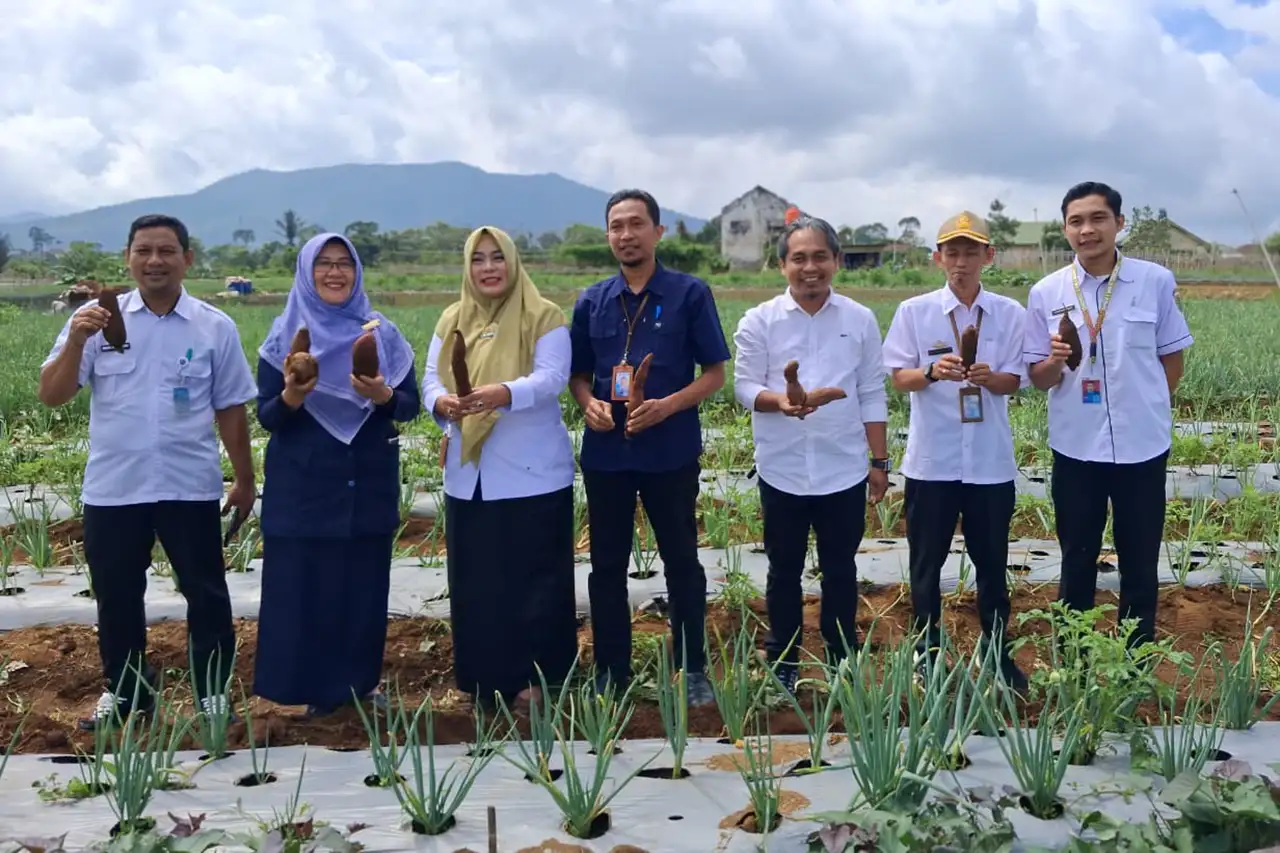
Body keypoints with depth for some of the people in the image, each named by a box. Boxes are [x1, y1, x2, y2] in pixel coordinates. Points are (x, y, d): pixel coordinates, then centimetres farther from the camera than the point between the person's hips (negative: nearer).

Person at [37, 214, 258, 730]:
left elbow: (230, 410, 5)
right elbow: (51, 396, -4)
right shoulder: (96, 319, -1)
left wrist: (245, 481, 8)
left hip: (190, 488, -1)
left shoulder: (216, 328, -1)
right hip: (112, 488, 1)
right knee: (116, 598, 14)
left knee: (205, 595, 8)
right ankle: (126, 692, 32)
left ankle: (213, 694, 23)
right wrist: (75, 342, -20)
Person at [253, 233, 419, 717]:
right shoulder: (284, 336, 1)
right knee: (303, 586, 0)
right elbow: (266, 417, -1)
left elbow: (410, 406, 0)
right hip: (302, 486, -1)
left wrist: (382, 395, -21)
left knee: (364, 585, 6)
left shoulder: (382, 334, 4)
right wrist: (291, 396, -22)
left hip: (369, 483, 1)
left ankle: (361, 682, 21)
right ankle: (315, 687, 15)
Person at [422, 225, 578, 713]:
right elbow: (431, 379, 4)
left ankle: (536, 678, 14)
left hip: (532, 474, -4)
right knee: (474, 581, 7)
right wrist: (442, 403, -21)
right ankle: (484, 681, 19)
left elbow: (551, 378, -17)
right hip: (469, 476, 5)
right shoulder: (452, 320, 11)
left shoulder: (543, 316, -4)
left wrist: (502, 393, -36)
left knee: (534, 579, 1)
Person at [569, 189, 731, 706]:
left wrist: (668, 406, -18)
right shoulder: (592, 302, 7)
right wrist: (589, 404, -8)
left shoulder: (690, 294, -3)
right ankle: (610, 674, 22)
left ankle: (692, 671, 21)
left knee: (682, 563, 8)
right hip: (605, 454, 3)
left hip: (671, 453, -3)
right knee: (607, 567, 9)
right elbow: (578, 374, 14)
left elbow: (715, 373, -2)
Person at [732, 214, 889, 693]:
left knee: (840, 571, 13)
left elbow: (872, 395, 4)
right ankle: (782, 664, 26)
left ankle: (842, 663, 27)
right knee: (784, 571, 12)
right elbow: (744, 387, -5)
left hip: (844, 471, 1)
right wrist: (779, 402, -26)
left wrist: (879, 460, 4)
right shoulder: (759, 321, -4)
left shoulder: (860, 320, 1)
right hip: (782, 472, -1)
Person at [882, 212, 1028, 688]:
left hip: (990, 460, 1)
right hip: (931, 460, -1)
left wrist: (987, 377, -22)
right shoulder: (913, 311, -2)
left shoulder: (1009, 313, 1)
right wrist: (932, 371, -24)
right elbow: (899, 379, -3)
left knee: (992, 562, 12)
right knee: (926, 564, 9)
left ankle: (998, 653, 27)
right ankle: (927, 655, 23)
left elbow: (1013, 383, 1)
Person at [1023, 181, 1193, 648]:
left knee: (1140, 566, 11)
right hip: (1076, 448, 0)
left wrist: (1144, 409, 6)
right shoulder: (1046, 293, -4)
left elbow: (1172, 361, 6)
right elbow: (1039, 378, 0)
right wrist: (1056, 360, -20)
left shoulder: (1157, 282, -5)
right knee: (1077, 564, 12)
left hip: (1142, 446, 0)